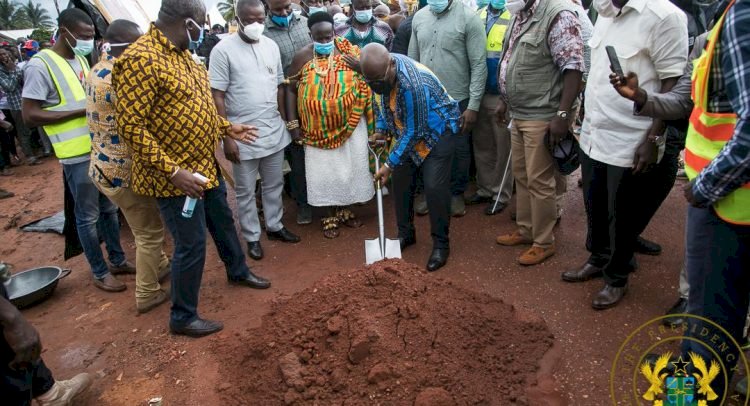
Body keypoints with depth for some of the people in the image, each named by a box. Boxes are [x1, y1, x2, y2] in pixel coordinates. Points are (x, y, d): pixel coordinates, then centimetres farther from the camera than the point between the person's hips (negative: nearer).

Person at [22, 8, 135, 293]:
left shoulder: (81, 60, 11)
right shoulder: (41, 65, -13)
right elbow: (30, 116, -16)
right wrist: (82, 111, -19)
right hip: (77, 155, -8)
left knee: (109, 208, 16)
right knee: (88, 216, 4)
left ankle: (118, 260, 30)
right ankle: (100, 272, 17)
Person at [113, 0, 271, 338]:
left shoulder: (181, 53, 7)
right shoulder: (140, 60, -23)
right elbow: (130, 126, -26)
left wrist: (227, 128, 17)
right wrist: (173, 171, -28)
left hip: (206, 166, 9)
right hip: (176, 176, -9)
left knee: (223, 222, 25)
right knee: (192, 244, 1)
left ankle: (238, 271, 50)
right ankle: (182, 318, 21)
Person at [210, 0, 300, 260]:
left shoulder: (271, 46, 5)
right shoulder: (223, 50, -10)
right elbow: (217, 97, -11)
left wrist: (283, 120, 11)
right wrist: (227, 137, -13)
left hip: (274, 132, 5)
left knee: (274, 185, 17)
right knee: (245, 191, 9)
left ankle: (274, 226, 36)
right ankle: (252, 237, 25)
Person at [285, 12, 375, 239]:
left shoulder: (350, 51, -3)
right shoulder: (303, 57, -4)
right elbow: (291, 90, 1)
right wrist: (293, 123, -4)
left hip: (351, 124, 1)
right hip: (319, 129, -1)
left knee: (350, 167, 11)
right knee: (324, 172, 6)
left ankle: (346, 211, 30)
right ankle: (330, 216, 23)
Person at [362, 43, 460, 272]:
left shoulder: (412, 84, -37)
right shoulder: (378, 71, -13)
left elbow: (413, 132, -29)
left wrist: (389, 165, -25)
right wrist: (380, 129, -1)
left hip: (438, 130, -7)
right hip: (407, 130, 8)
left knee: (434, 187, -13)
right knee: (401, 180, 7)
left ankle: (441, 244, 3)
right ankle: (406, 234, 24)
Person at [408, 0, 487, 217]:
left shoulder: (468, 18, -10)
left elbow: (479, 65, -11)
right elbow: (412, 60, 11)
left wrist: (474, 105, -14)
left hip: (458, 100, -3)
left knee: (459, 151, 9)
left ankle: (457, 193, 29)